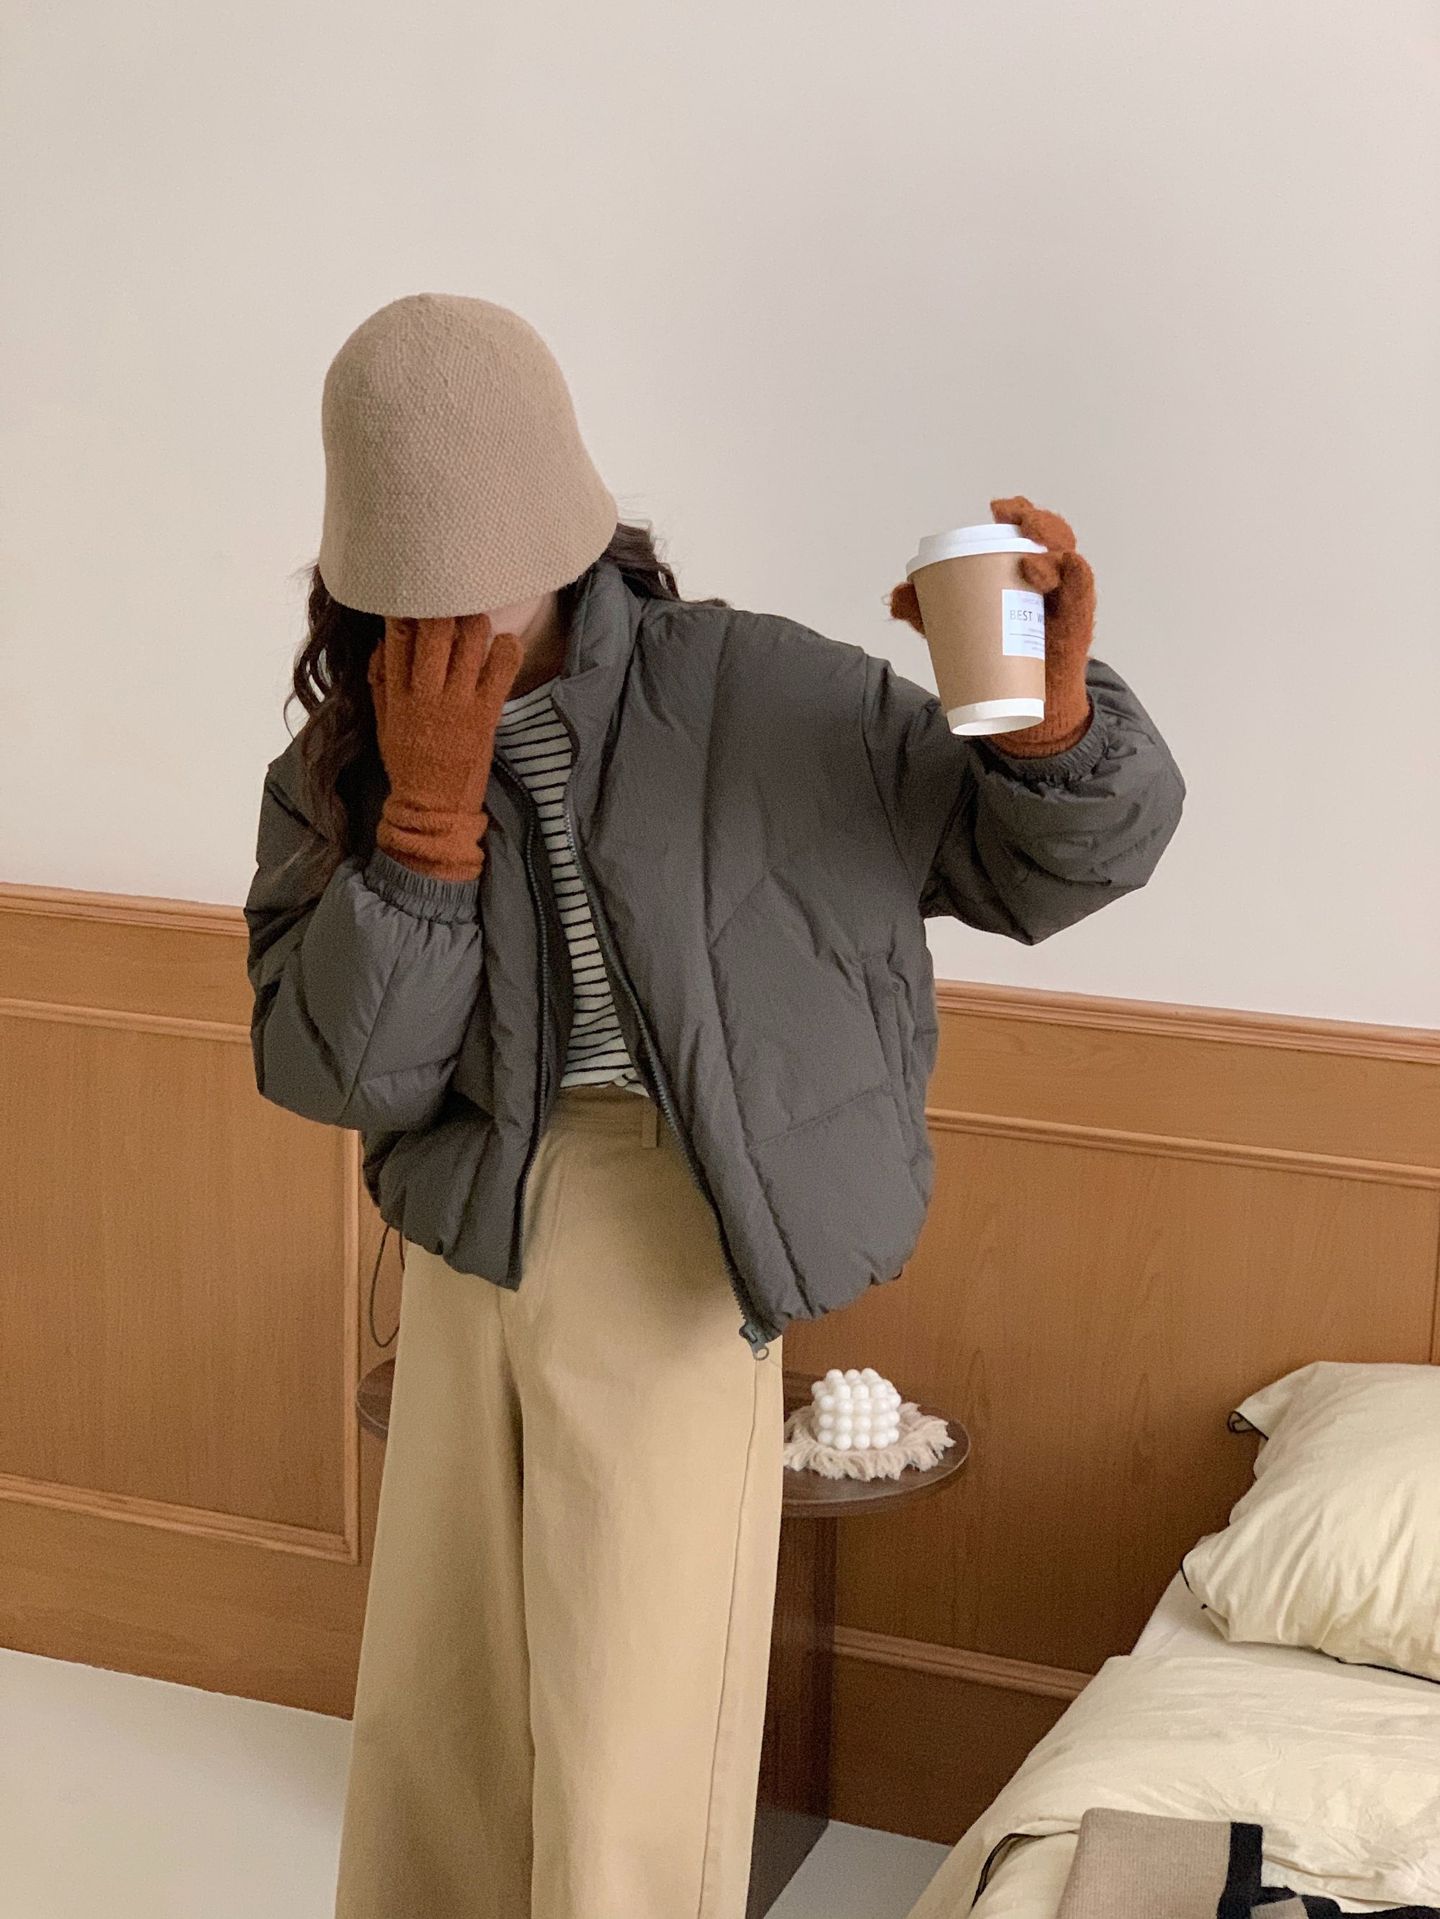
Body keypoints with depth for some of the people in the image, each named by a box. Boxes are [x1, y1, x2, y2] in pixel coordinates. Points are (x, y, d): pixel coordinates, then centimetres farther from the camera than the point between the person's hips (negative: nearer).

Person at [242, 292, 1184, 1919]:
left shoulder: (753, 697, -13)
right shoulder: (341, 761, -3)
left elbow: (1055, 862, -10)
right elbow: (338, 1070, -11)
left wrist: (1051, 714, -32)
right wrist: (428, 806, -21)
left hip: (664, 1263, -4)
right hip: (465, 1251, 4)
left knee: (628, 1726, 7)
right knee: (430, 1694, 20)